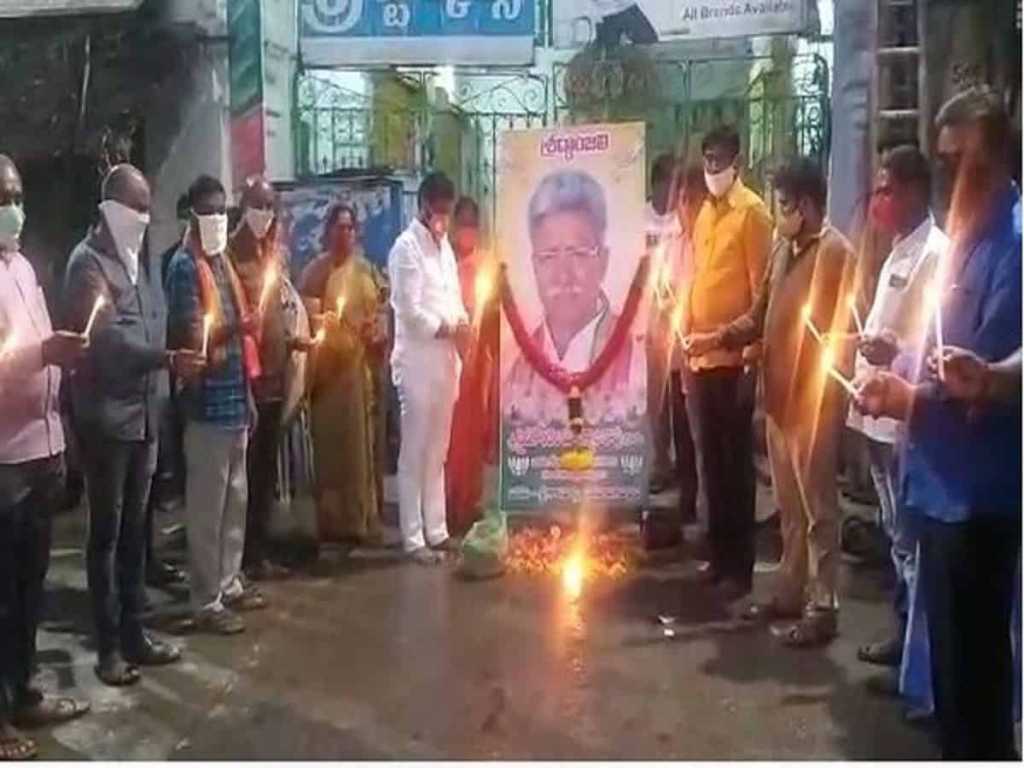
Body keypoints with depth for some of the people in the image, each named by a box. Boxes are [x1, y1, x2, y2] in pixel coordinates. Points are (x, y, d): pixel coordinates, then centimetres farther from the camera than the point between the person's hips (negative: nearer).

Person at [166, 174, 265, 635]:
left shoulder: (223, 260, 16)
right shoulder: (184, 266, -10)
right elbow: (190, 338, -16)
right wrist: (234, 329, -32)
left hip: (234, 397, 9)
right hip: (207, 402, -9)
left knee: (235, 498, 15)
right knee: (207, 504, -2)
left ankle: (230, 583, 27)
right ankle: (207, 602, 6)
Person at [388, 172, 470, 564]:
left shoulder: (444, 244, 15)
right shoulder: (406, 247, -10)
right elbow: (411, 313, -17)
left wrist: (464, 326, -2)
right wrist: (452, 330, -12)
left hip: (445, 361, 8)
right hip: (417, 363, -8)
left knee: (437, 452, 13)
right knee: (414, 454, -1)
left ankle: (436, 531, 22)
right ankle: (413, 539, 6)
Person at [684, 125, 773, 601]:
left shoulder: (752, 212, -7)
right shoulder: (704, 213, 16)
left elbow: (761, 288, -11)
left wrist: (753, 354, -15)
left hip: (735, 356, -7)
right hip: (701, 355, 7)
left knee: (736, 461, 0)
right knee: (711, 459, 13)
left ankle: (740, 566, 10)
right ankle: (718, 555, 24)